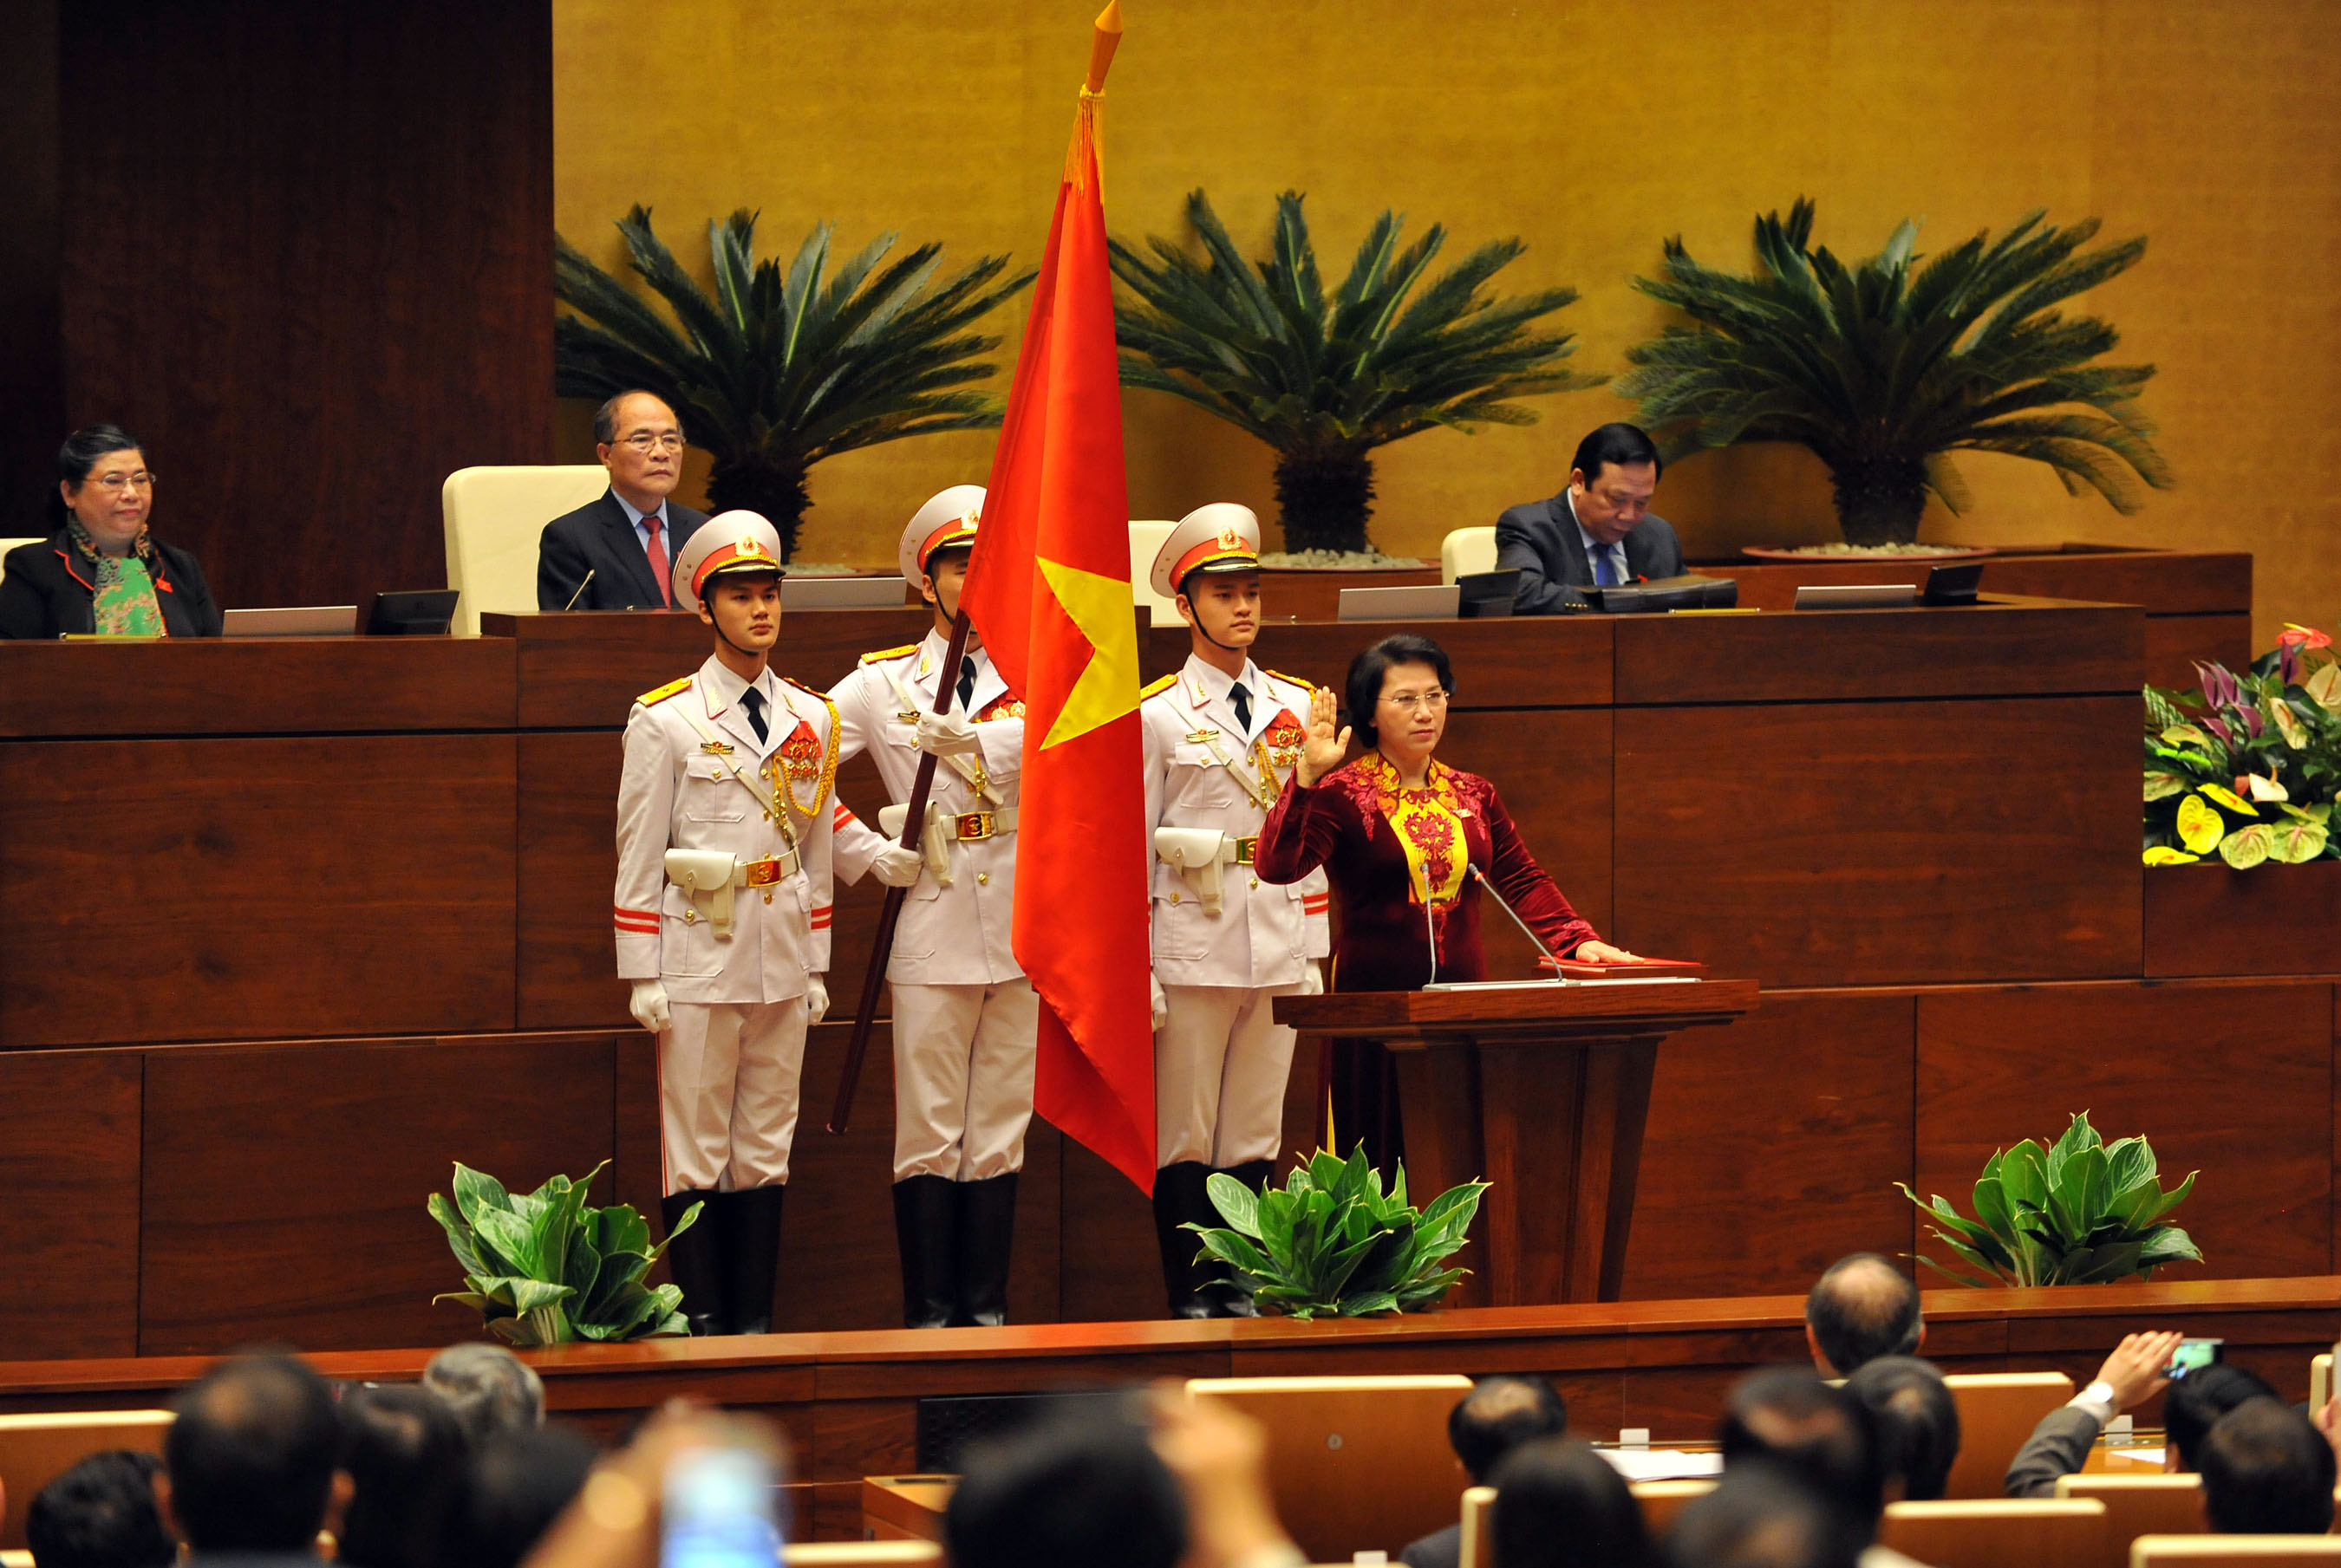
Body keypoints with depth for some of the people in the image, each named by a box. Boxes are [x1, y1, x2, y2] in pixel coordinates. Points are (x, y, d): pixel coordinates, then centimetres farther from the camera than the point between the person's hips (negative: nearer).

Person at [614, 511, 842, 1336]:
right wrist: (642, 977, -7)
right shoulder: (664, 720, -3)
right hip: (699, 960, -4)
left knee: (766, 1147, 7)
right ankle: (701, 1323, 0)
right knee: (695, 1152, -3)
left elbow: (817, 847, 14)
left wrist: (818, 964, 12)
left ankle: (757, 1322, 10)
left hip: (782, 962, 4)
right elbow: (639, 856, -3)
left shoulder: (811, 718, 10)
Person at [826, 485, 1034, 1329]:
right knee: (928, 1132, -2)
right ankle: (929, 1310, 2)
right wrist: (865, 850, -4)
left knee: (1000, 1128, 5)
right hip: (931, 932, -1)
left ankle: (988, 1304, 10)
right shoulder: (884, 682, 7)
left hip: (1023, 930, 1)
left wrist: (973, 741, -31)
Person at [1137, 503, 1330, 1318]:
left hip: (1276, 952, 4)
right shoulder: (1154, 716, -1)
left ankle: (1238, 1287, 10)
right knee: (1184, 1134, -1)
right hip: (1192, 948, -4)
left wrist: (1315, 952, 11)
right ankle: (1188, 1294, 2)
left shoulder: (1295, 707, 12)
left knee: (1255, 1135, 5)